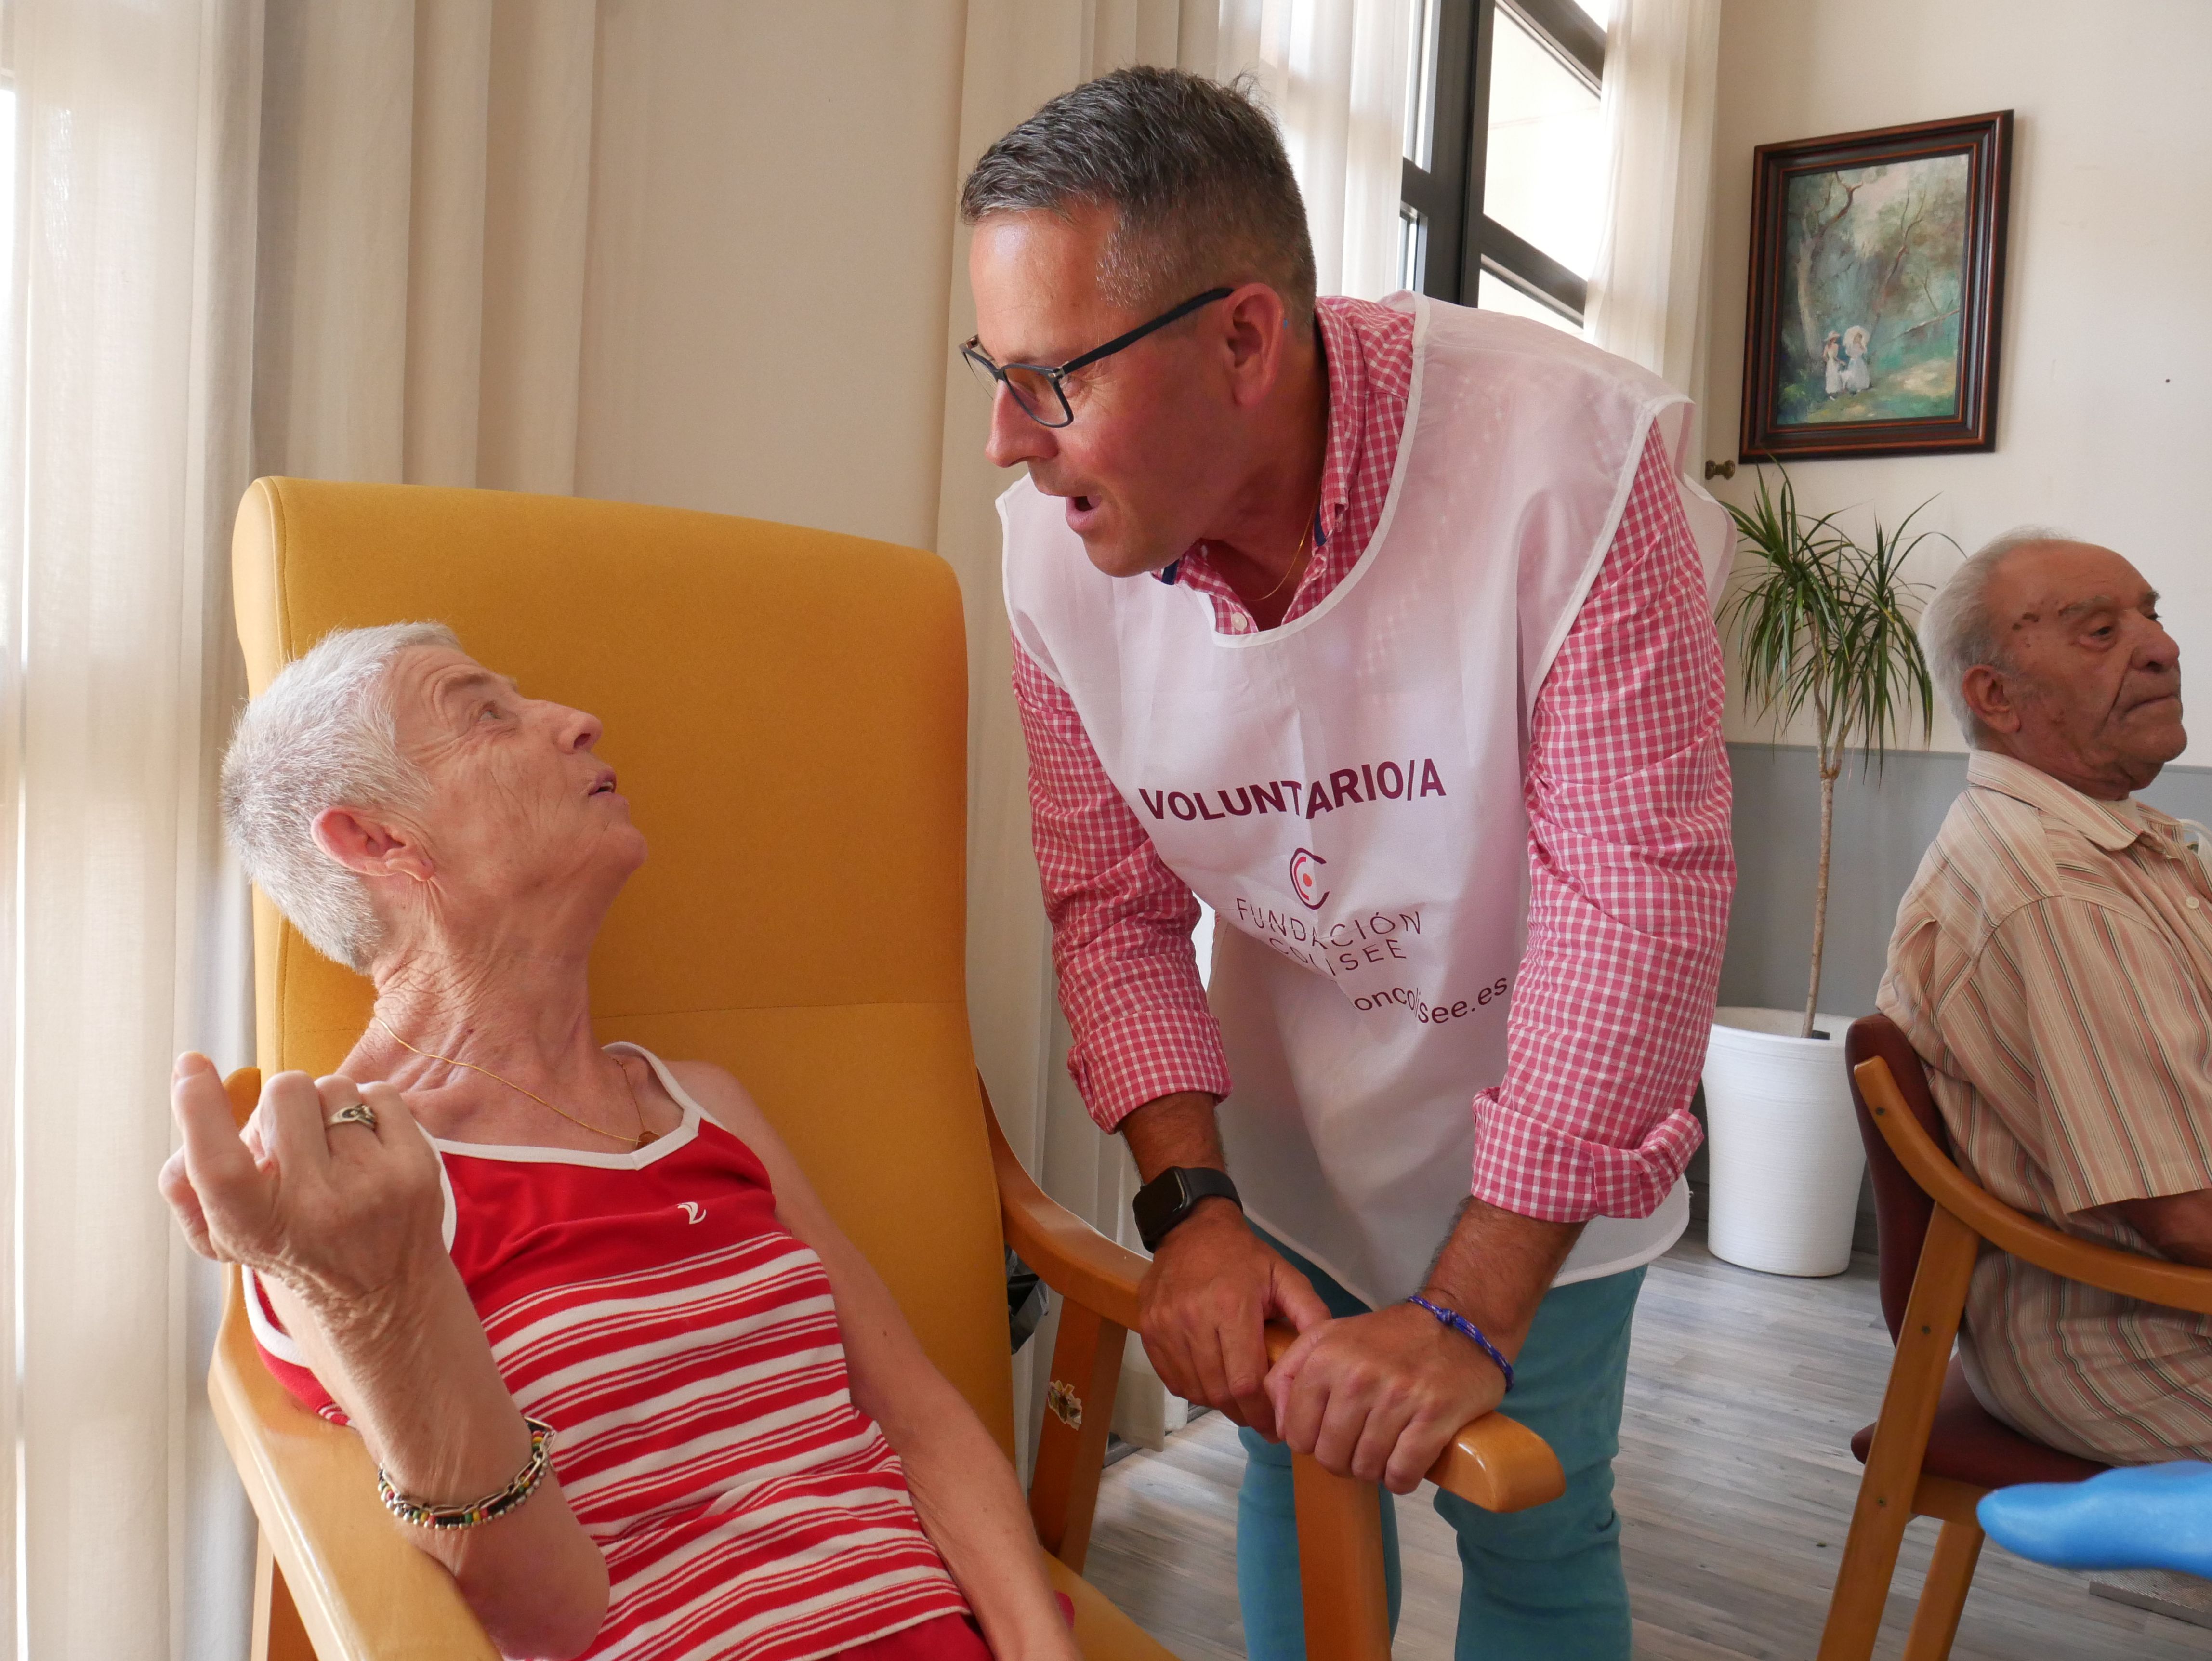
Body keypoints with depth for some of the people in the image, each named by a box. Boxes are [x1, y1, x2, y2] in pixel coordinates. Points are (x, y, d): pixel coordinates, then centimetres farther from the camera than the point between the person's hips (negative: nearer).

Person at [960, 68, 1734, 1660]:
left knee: (1531, 1523, 7)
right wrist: (1187, 1204, -16)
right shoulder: (1058, 533, -16)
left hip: (1536, 1112, -2)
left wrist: (1472, 1315, -26)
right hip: (1287, 1115, 3)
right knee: (1296, 1469, 16)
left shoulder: (1573, 454, -29)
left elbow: (1636, 891, -27)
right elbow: (1111, 897, -6)